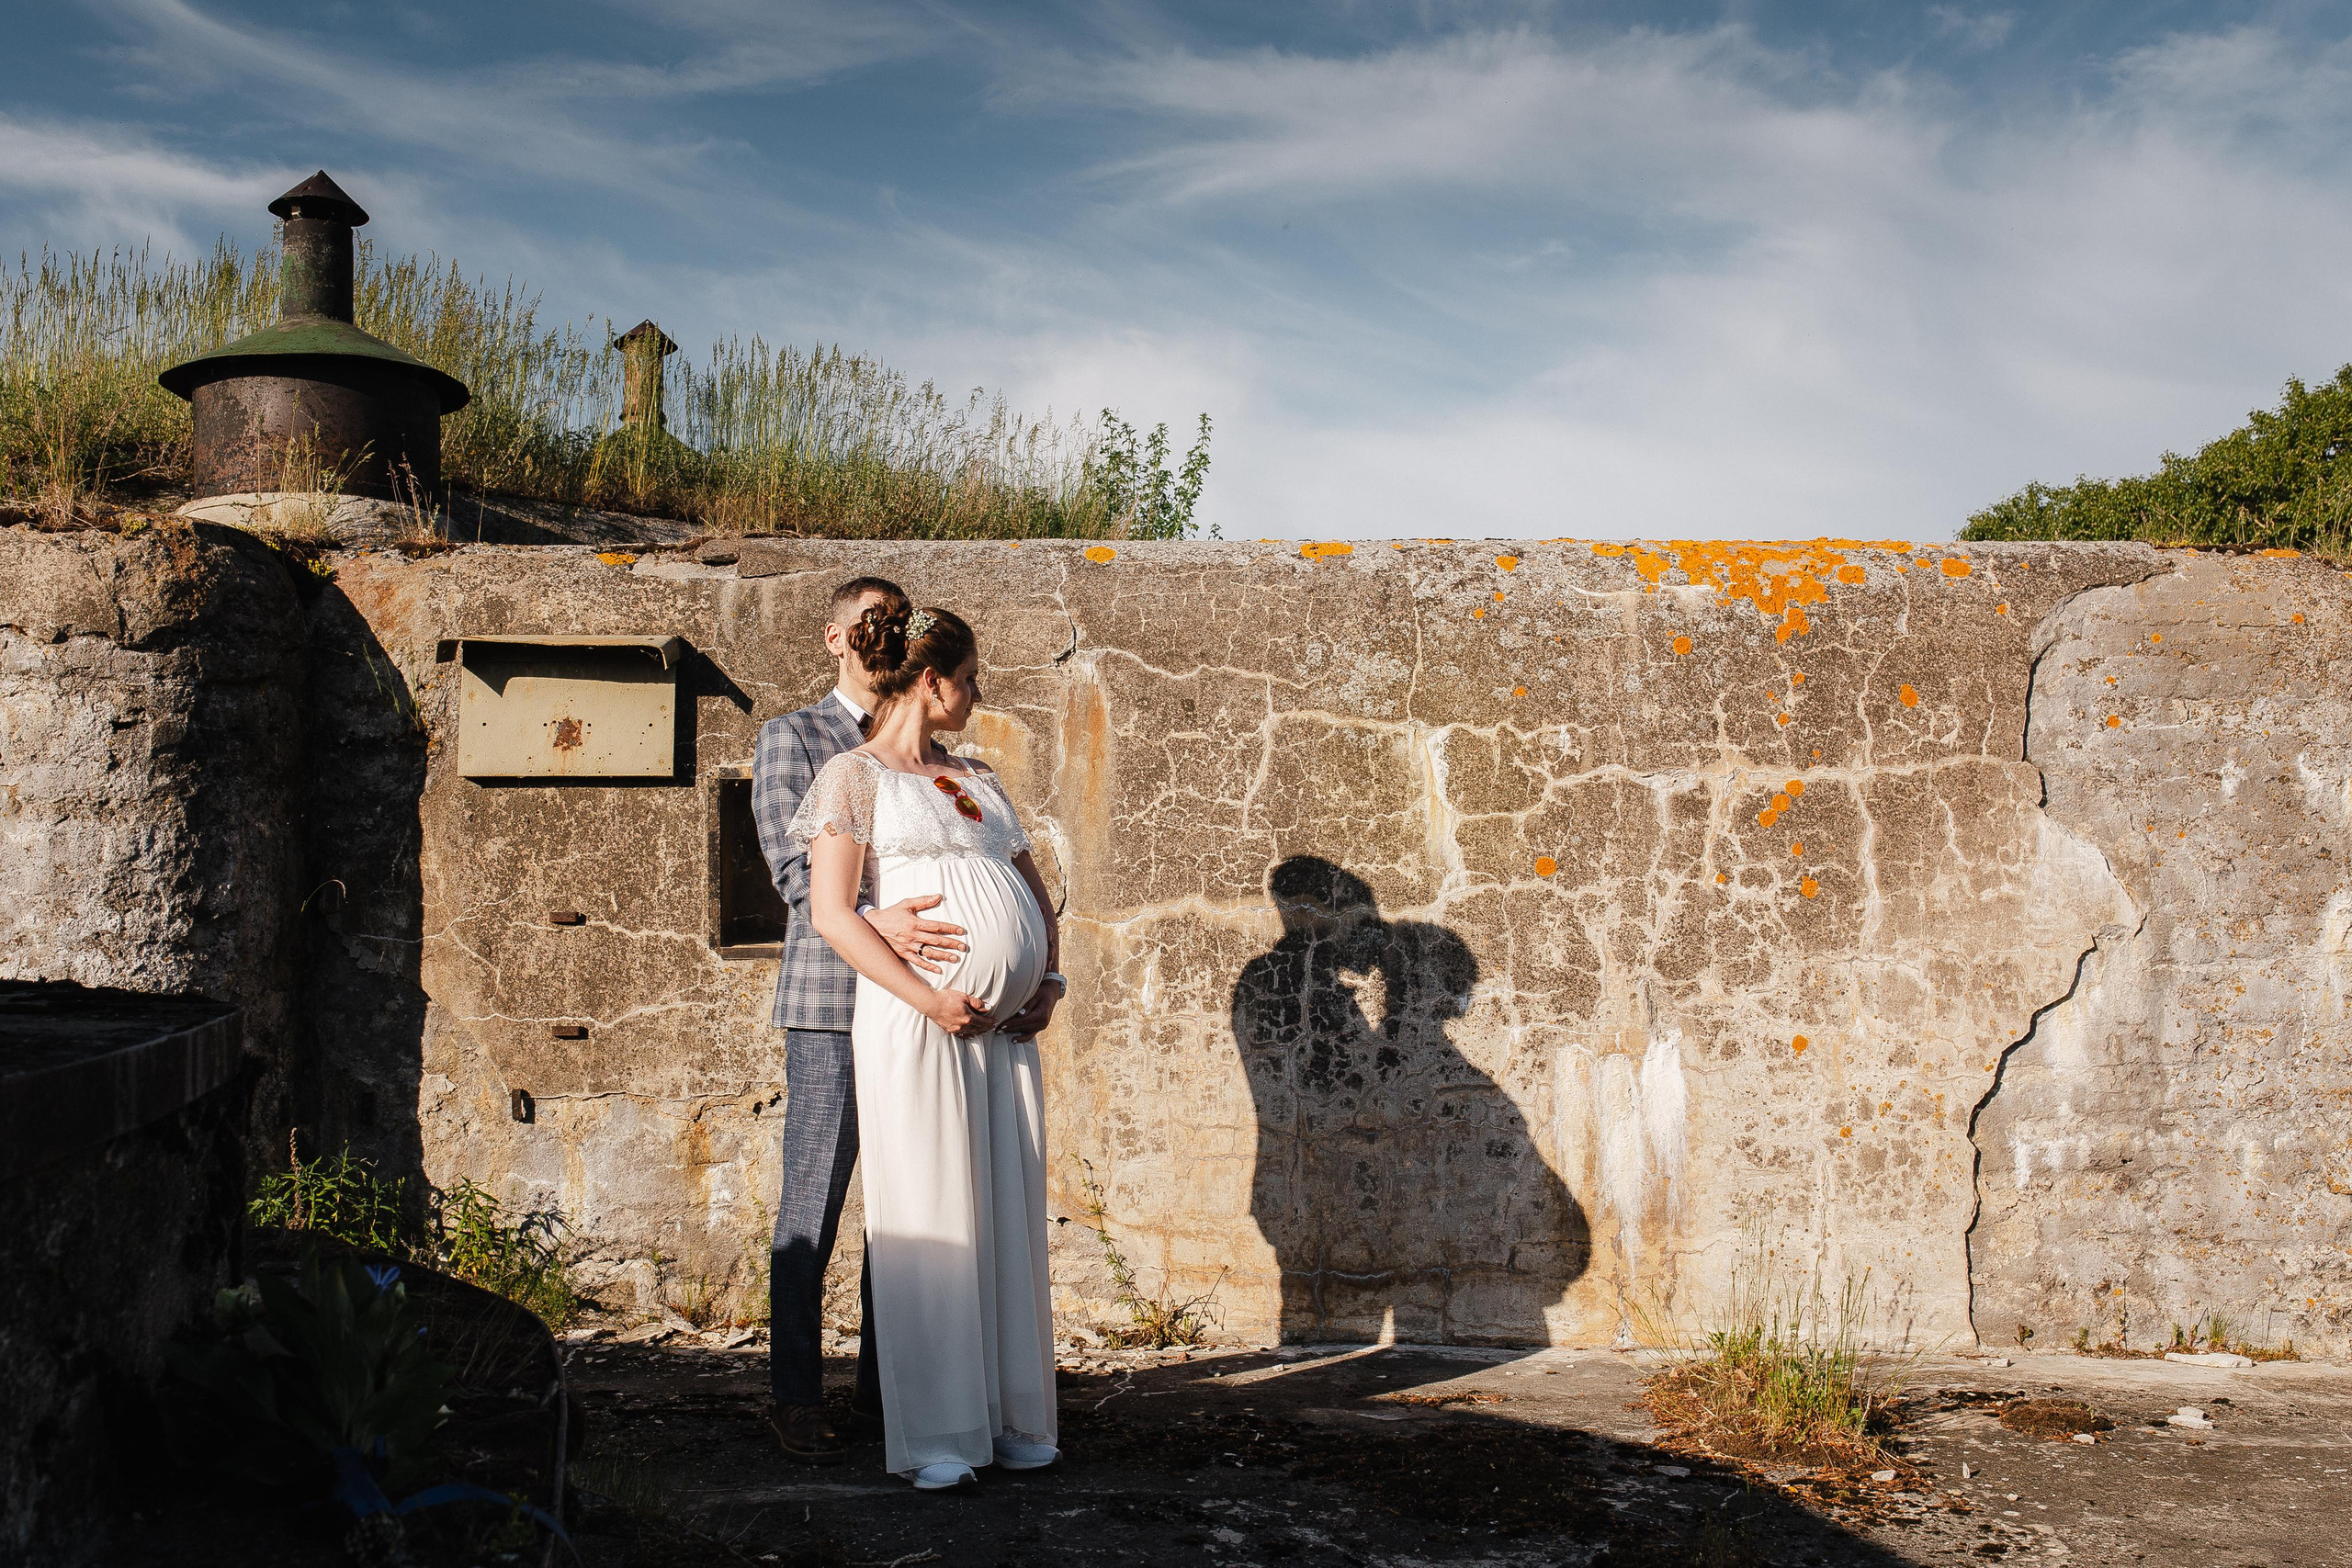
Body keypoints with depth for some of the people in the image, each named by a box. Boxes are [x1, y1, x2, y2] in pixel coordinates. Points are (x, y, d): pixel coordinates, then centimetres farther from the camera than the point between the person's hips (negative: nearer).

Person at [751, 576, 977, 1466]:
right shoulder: (791, 738, 4)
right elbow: (796, 871, -7)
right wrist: (874, 923, -25)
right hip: (832, 1000, -5)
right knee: (812, 1207, -2)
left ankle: (885, 1382, 18)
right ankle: (796, 1400, 7)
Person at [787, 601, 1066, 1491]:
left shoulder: (977, 781, 21)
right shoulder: (856, 775, 1)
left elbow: (1035, 891, 26)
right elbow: (832, 913, -8)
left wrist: (1050, 980, 8)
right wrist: (929, 1000, -16)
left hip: (1007, 1027, 6)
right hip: (916, 1022, -6)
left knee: (1012, 1219, 7)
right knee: (932, 1221, -4)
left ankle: (1012, 1420, 16)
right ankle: (935, 1438, 4)